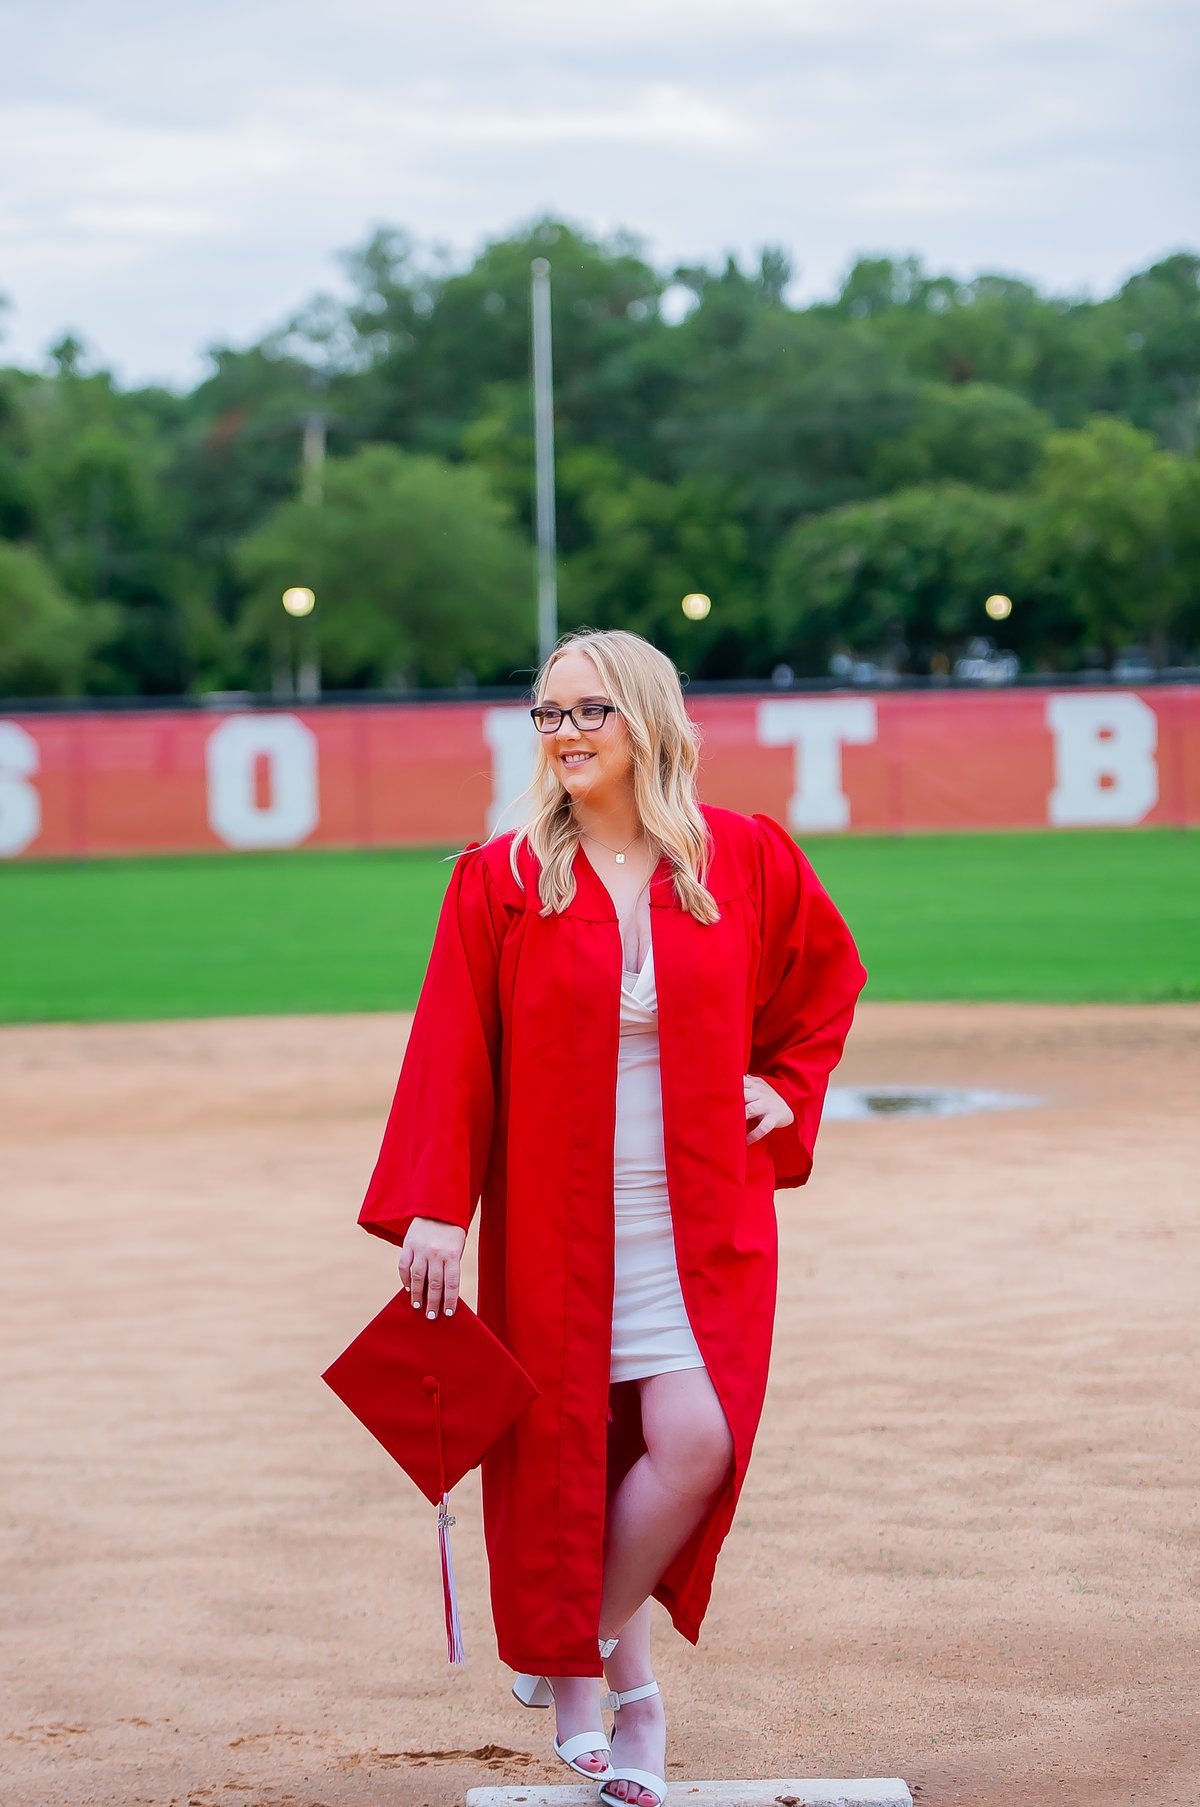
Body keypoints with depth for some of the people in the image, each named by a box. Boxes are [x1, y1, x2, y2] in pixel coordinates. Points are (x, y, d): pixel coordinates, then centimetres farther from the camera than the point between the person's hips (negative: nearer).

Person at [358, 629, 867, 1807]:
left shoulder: (745, 859, 2)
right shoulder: (499, 879, -2)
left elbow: (829, 975, 20)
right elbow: (450, 1052, -4)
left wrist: (786, 1087, 7)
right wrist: (433, 1208, -11)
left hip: (702, 1216, 1)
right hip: (555, 1220, 0)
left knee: (694, 1440, -13)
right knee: (574, 1453, 2)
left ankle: (573, 1655, 9)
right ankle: (625, 1680, 22)